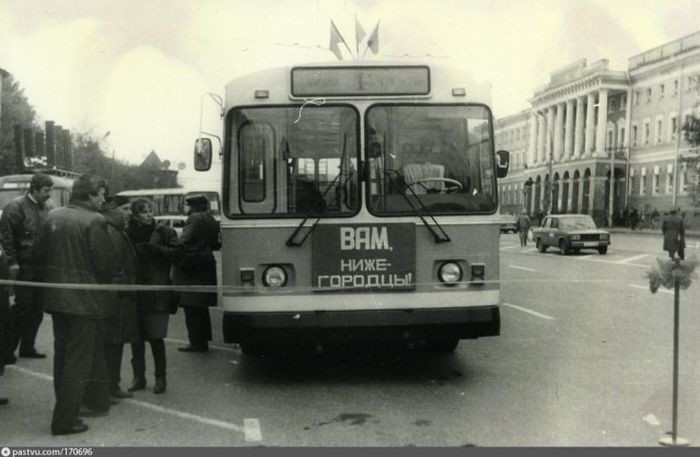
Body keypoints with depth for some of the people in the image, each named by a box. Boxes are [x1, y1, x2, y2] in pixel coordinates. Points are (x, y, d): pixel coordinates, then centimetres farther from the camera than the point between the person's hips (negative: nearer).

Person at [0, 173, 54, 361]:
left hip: (40, 267, 7)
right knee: (22, 307, -4)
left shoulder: (44, 209, 12)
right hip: (24, 266, -7)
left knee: (37, 310, 10)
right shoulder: (16, 207, -9)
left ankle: (27, 347, 21)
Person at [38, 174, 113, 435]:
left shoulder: (53, 217, 5)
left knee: (62, 354, 20)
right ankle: (65, 419, 2)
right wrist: (103, 287, 3)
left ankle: (65, 405, 34)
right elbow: (103, 263, -15)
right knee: (79, 359, 0)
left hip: (55, 296, 7)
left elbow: (43, 255, 10)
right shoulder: (94, 221, -16)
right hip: (84, 299, -7)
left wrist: (50, 283, 19)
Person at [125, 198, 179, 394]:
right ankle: (138, 376, 22)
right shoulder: (128, 233, 5)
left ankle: (160, 378, 13)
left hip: (157, 293, -2)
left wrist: (154, 249, -15)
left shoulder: (164, 232, 1)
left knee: (155, 337, -2)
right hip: (133, 292, 3)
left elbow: (176, 252, -6)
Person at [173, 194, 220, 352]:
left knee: (192, 307, -4)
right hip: (206, 266, 9)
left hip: (190, 267, -9)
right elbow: (215, 244, 19)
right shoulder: (211, 220, 14)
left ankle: (196, 342, -3)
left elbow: (184, 242, -16)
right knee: (201, 307, 15)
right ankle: (203, 340, 21)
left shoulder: (195, 219, -12)